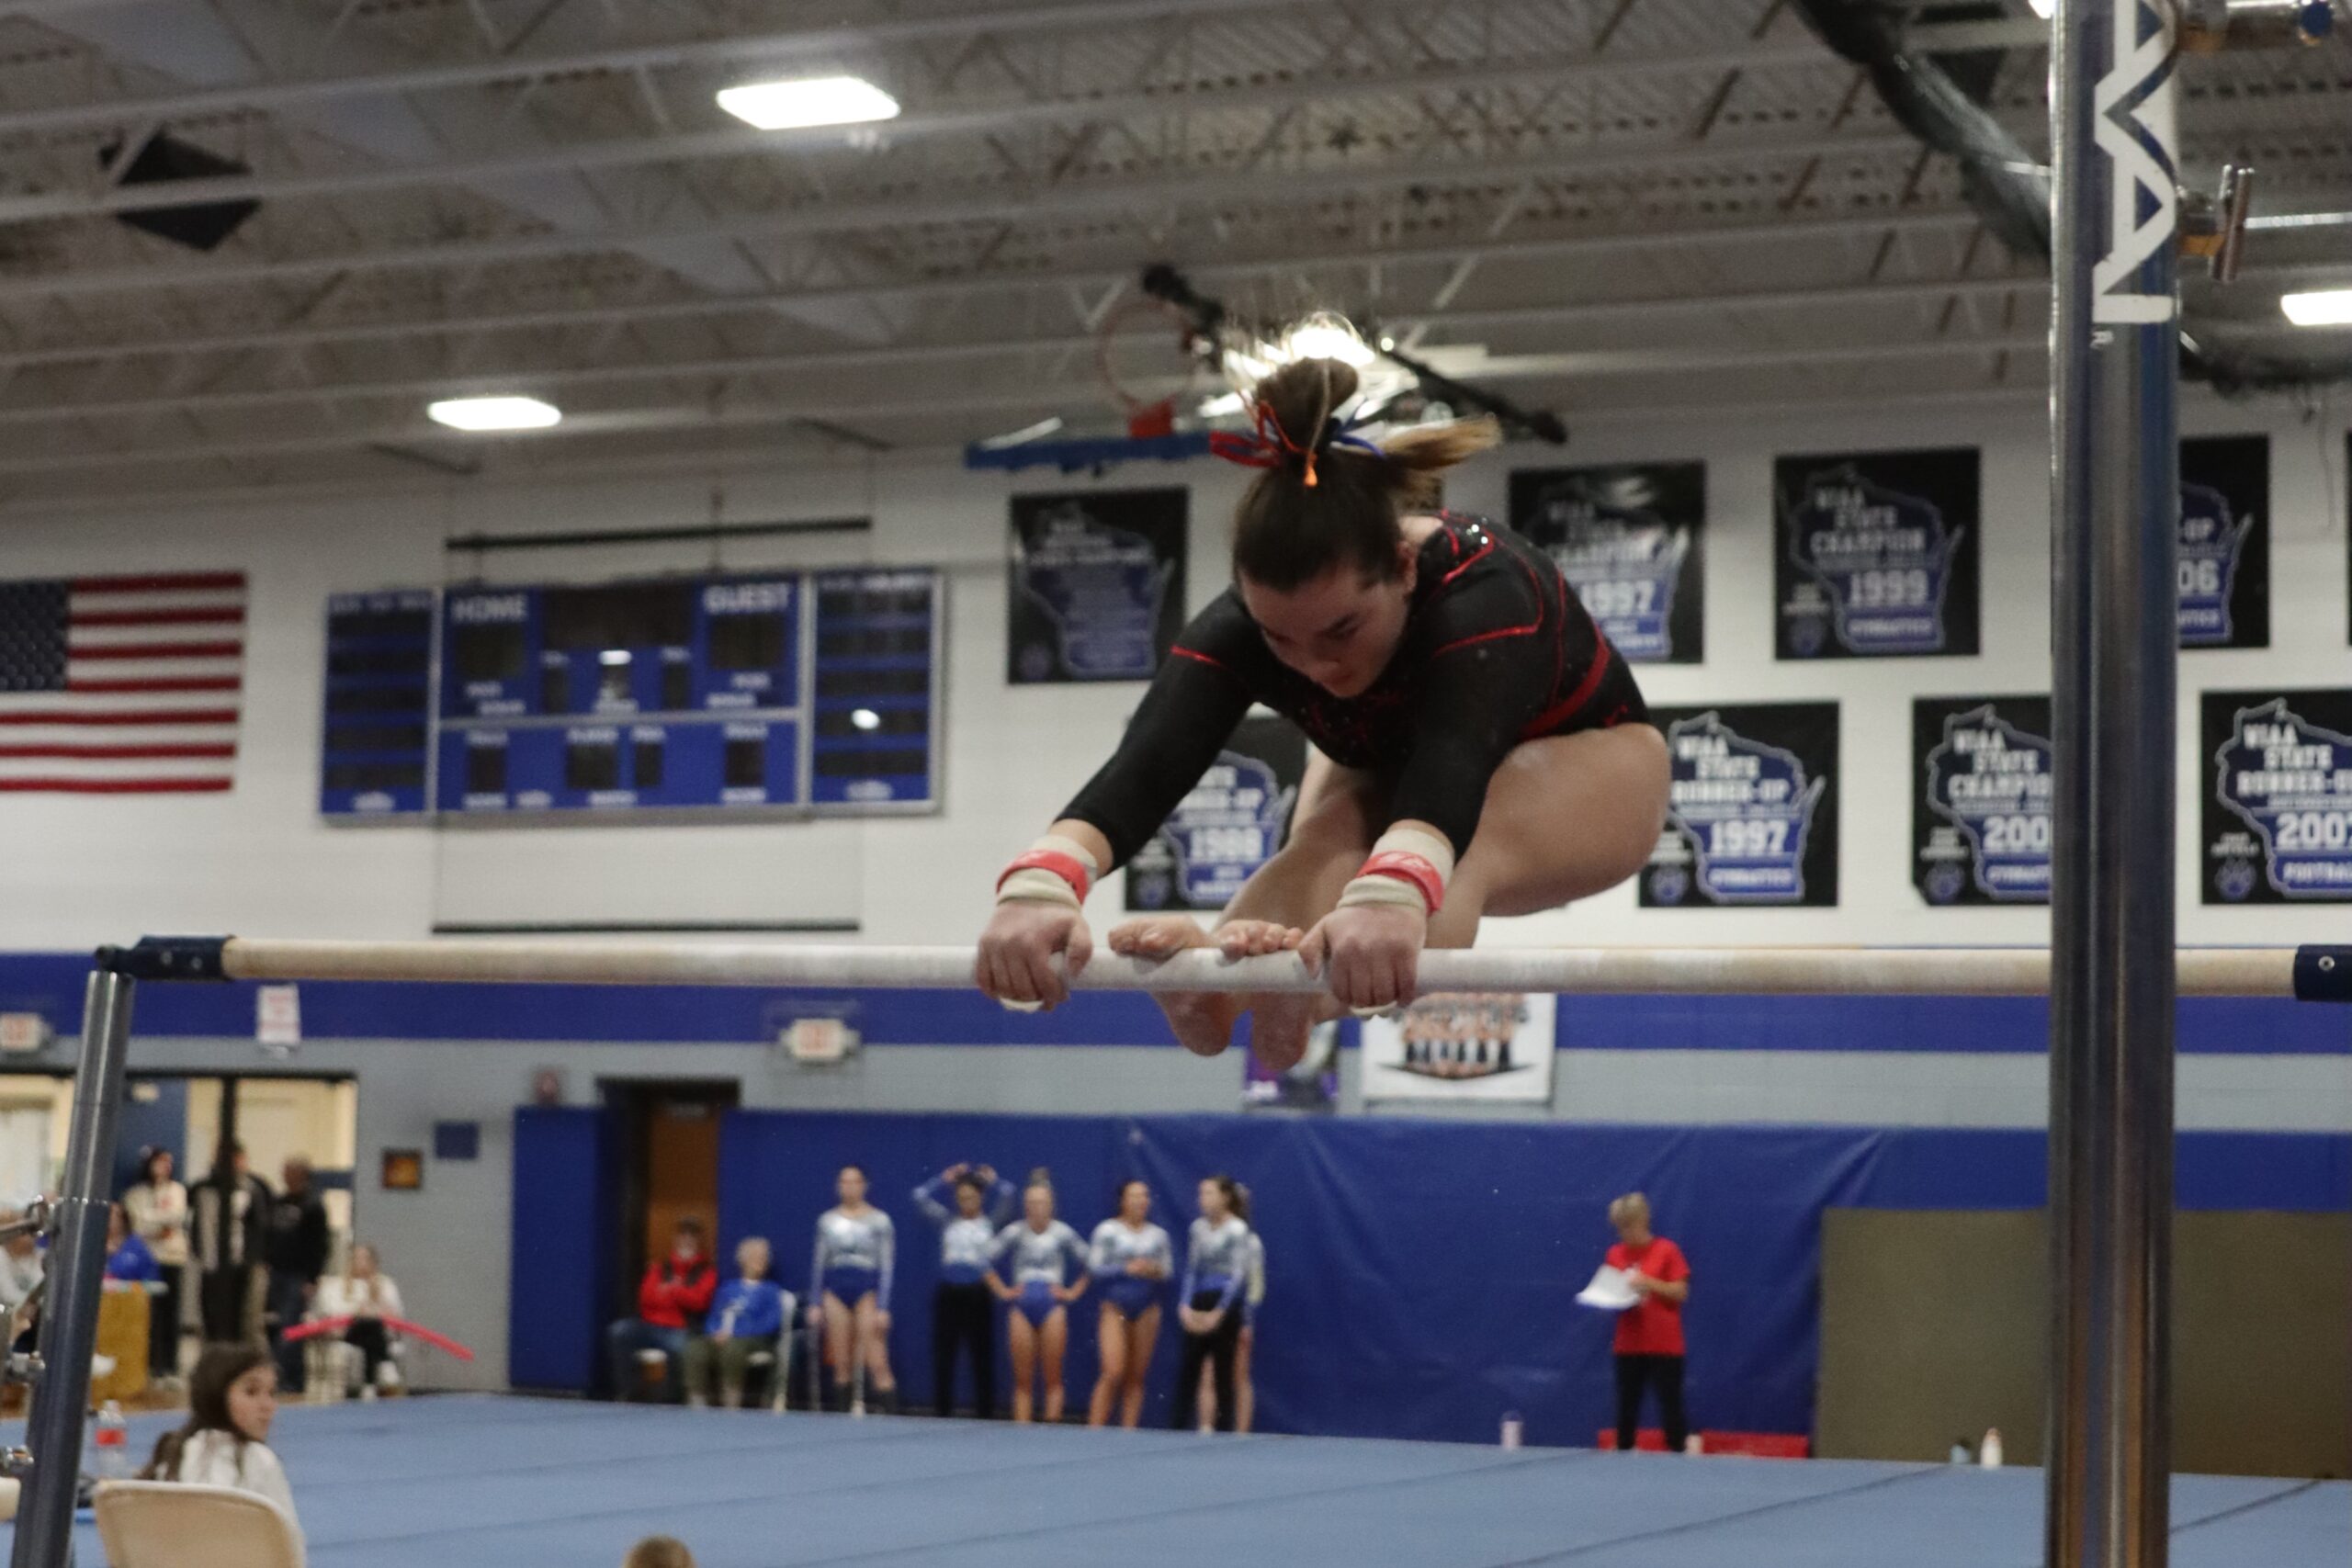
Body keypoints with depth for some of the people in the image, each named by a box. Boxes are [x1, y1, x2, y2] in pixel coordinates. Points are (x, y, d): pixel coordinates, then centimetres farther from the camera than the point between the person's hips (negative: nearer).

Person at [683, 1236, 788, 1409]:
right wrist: (718, 1333, -5)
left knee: (732, 1347, -39)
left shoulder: (771, 1290, 13)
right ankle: (697, 1400, -31)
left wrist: (733, 1333, -12)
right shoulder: (728, 1288, 27)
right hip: (722, 1338, 4)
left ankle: (732, 1403, -36)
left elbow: (770, 1323, -3)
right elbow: (713, 1318, 21)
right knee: (696, 1347, -29)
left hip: (753, 1341, -4)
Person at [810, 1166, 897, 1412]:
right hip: (836, 1290, 3)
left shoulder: (879, 1221, 1)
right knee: (841, 1363, 2)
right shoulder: (827, 1220, 9)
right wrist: (816, 1303, 7)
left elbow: (886, 1266, -1)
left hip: (866, 1289, -3)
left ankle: (889, 1407, -12)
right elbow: (819, 1263, 13)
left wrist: (883, 1308, -7)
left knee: (876, 1361, -12)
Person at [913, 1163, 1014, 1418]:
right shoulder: (947, 1221, 9)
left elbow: (1007, 1193, -9)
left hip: (978, 1293, -2)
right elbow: (921, 1196, 2)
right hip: (948, 1291, 2)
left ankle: (985, 1409, 7)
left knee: (981, 1354, 2)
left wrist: (991, 1179, 8)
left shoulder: (991, 1222, 4)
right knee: (943, 1353, 4)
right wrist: (946, 1179, 7)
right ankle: (942, 1408, 11)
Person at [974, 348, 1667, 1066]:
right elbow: (1145, 766, -48)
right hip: (1381, 775, 3)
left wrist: (1392, 893, -82)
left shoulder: (1483, 591, -40)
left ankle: (1316, 979, -69)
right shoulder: (1243, 624, -30)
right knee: (1328, 842, -35)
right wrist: (1041, 882, -70)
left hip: (1580, 764, -3)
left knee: (1468, 842, -40)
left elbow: (1451, 762, -60)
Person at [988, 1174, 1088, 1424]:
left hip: (1053, 1307, 0)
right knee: (1023, 1378, 0)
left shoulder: (1062, 1233, 1)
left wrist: (1074, 1292, 3)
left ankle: (1052, 1422, -3)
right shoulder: (1014, 1233, 1)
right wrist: (1002, 1290, 4)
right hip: (1022, 1307, 0)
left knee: (1052, 1376, -2)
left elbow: (1088, 1265, 9)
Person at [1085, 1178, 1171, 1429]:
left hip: (1147, 1311, 3)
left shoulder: (1158, 1235, 9)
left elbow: (1168, 1272, 11)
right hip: (1115, 1307, -3)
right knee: (1113, 1372, -14)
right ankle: (1094, 1427, -9)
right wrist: (1127, 1269, -14)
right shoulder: (1108, 1230, 0)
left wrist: (1156, 1271, -11)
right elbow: (1095, 1268, -4)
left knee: (1136, 1376, 2)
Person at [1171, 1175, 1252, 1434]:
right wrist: (1185, 1306, -4)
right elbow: (1191, 1270, 10)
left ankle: (1224, 1431, 4)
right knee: (1187, 1371, 4)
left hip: (1225, 1307, -6)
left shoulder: (1237, 1230, -9)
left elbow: (1238, 1274, -14)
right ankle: (1179, 1429, 7)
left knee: (1223, 1373, -1)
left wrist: (1218, 1313, -18)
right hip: (1199, 1307, 6)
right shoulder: (1198, 1228, 10)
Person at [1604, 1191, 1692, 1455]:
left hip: (1664, 1345, -4)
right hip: (1629, 1344, 4)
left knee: (1670, 1406, -2)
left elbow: (1681, 1292, -8)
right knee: (1626, 1406, 6)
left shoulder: (1667, 1250, -5)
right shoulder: (1615, 1254, 7)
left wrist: (1649, 1282, -18)